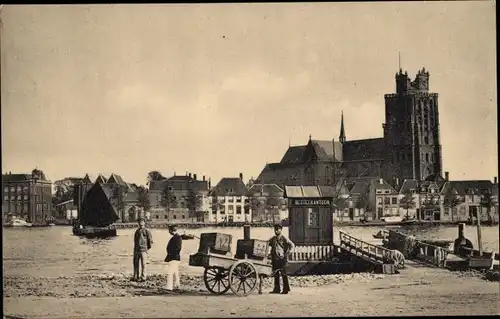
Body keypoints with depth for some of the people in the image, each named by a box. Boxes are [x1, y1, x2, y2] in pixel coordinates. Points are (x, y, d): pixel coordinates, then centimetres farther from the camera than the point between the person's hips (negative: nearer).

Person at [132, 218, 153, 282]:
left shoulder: (146, 231, -3)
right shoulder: (137, 231, 16)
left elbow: (150, 240, -3)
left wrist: (148, 247, 0)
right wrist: (134, 249, 17)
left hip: (143, 250, -6)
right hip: (136, 250, 6)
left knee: (143, 264, -4)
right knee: (136, 264, 10)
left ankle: (143, 277, 0)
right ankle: (135, 277, 18)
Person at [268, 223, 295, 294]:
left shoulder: (283, 238, -5)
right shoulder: (273, 238, 12)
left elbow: (292, 245, -10)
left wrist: (287, 253, -13)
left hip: (281, 259, -6)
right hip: (275, 259, 6)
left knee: (283, 274, -4)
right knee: (276, 274, 9)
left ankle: (286, 289, -1)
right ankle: (276, 289, 14)